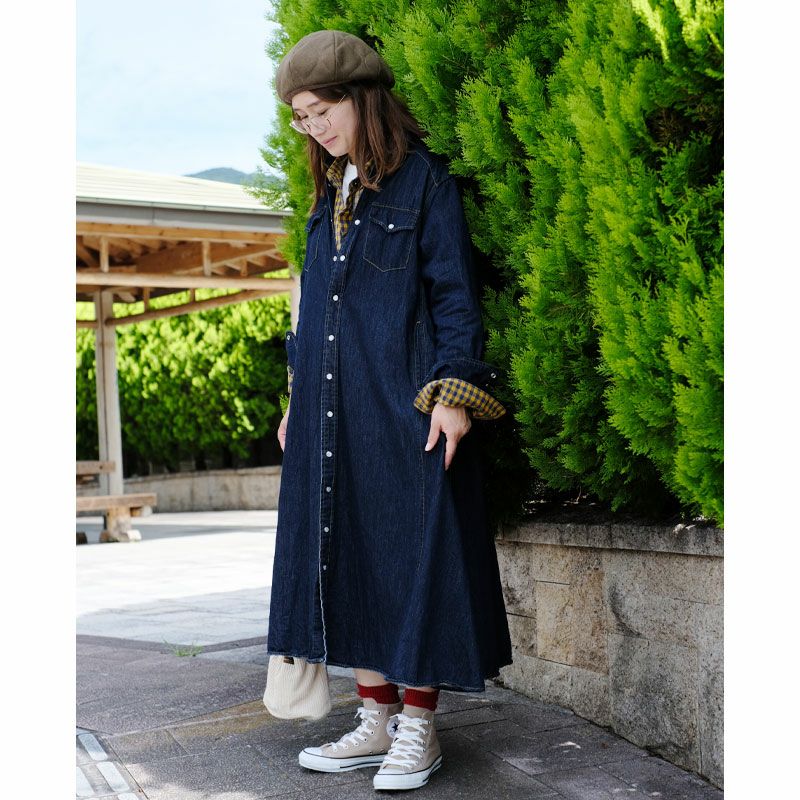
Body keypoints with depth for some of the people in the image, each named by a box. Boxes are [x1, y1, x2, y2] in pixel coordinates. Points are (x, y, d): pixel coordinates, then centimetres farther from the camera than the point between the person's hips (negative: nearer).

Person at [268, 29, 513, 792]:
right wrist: (297, 401, 18)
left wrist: (454, 391, -16)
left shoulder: (424, 181, -3)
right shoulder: (328, 197, 17)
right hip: (333, 415, 7)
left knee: (413, 554, -3)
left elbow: (454, 294, -7)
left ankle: (417, 729, 6)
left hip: (402, 408, -7)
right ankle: (376, 720, 17)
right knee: (348, 556, 8)